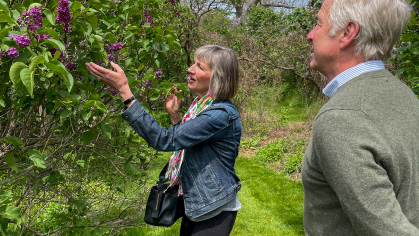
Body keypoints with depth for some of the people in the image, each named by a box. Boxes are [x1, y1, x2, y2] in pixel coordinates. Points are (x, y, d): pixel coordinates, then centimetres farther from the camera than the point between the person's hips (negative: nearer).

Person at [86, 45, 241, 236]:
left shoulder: (222, 114, -26)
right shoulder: (203, 105, 3)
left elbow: (165, 141, -33)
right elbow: (185, 144, 13)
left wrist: (124, 90, -34)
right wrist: (174, 115, -1)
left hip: (216, 212, -8)